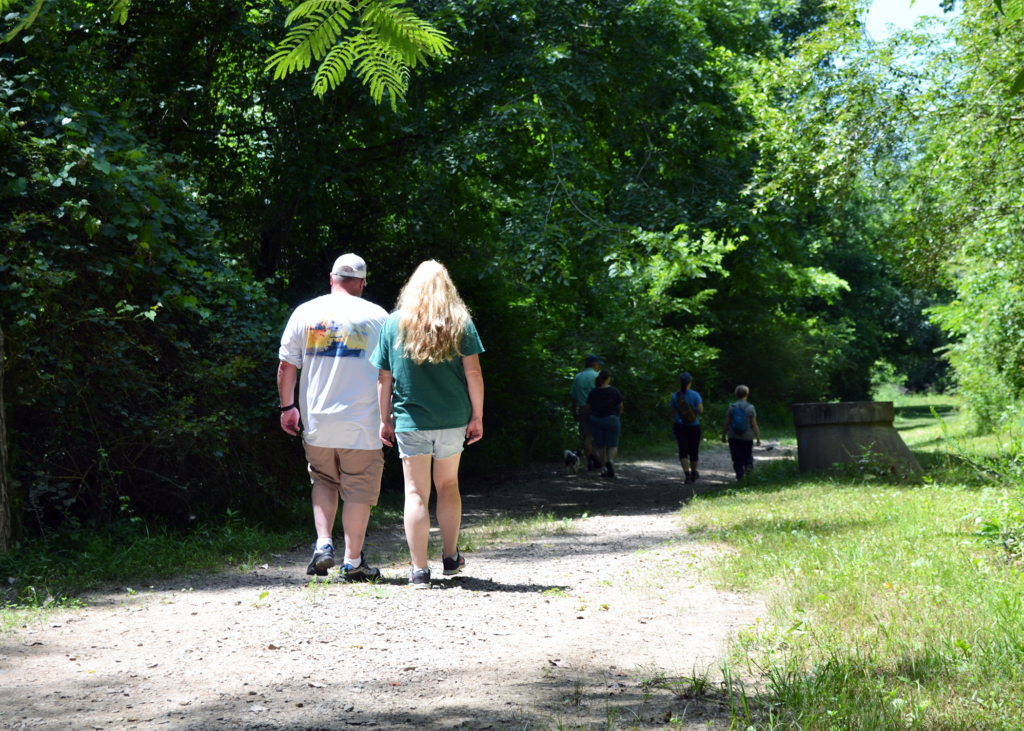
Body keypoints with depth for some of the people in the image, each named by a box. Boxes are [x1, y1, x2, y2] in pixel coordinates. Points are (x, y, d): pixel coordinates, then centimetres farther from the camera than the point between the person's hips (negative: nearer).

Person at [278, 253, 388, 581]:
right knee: (358, 490, 5)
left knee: (323, 481, 20)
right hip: (361, 424, -2)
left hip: (317, 421, 3)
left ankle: (323, 545, 5)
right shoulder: (376, 316, -1)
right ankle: (353, 562, 7)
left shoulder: (304, 313, 4)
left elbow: (286, 366, 5)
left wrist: (288, 406, 15)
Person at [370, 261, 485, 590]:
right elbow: (473, 372, -3)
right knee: (448, 485, 19)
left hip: (410, 420, -1)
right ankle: (450, 557, 26)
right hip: (453, 420, 1)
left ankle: (419, 570, -2)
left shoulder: (393, 323, 1)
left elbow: (384, 378, 2)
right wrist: (477, 416, 3)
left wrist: (385, 420, 10)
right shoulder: (461, 322, 1)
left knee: (416, 492, 1)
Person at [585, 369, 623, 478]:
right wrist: (617, 415, 16)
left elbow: (588, 408, 1)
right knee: (612, 444, 3)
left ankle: (603, 468, 7)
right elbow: (620, 406, -3)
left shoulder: (593, 392, -1)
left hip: (596, 420, 2)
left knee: (600, 445, 10)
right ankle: (610, 460, -24)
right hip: (611, 420, -2)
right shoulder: (614, 391, -7)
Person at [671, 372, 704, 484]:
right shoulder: (695, 395, -10)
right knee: (693, 451, 16)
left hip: (680, 427, 1)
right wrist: (696, 411, 3)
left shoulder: (675, 396, -2)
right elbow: (700, 410, -20)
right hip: (693, 427, -1)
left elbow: (673, 413, 5)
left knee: (683, 451, -2)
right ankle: (693, 474, 33)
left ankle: (687, 475, -20)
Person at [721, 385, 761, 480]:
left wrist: (723, 435, 12)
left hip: (733, 437, 1)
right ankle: (748, 465, -9)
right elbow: (754, 425, -6)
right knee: (748, 454, 18)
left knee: (737, 458, 6)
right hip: (747, 437, -1)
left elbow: (727, 424, 0)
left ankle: (740, 475, -2)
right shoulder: (750, 408, -6)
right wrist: (758, 438, 0)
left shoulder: (731, 408, -3)